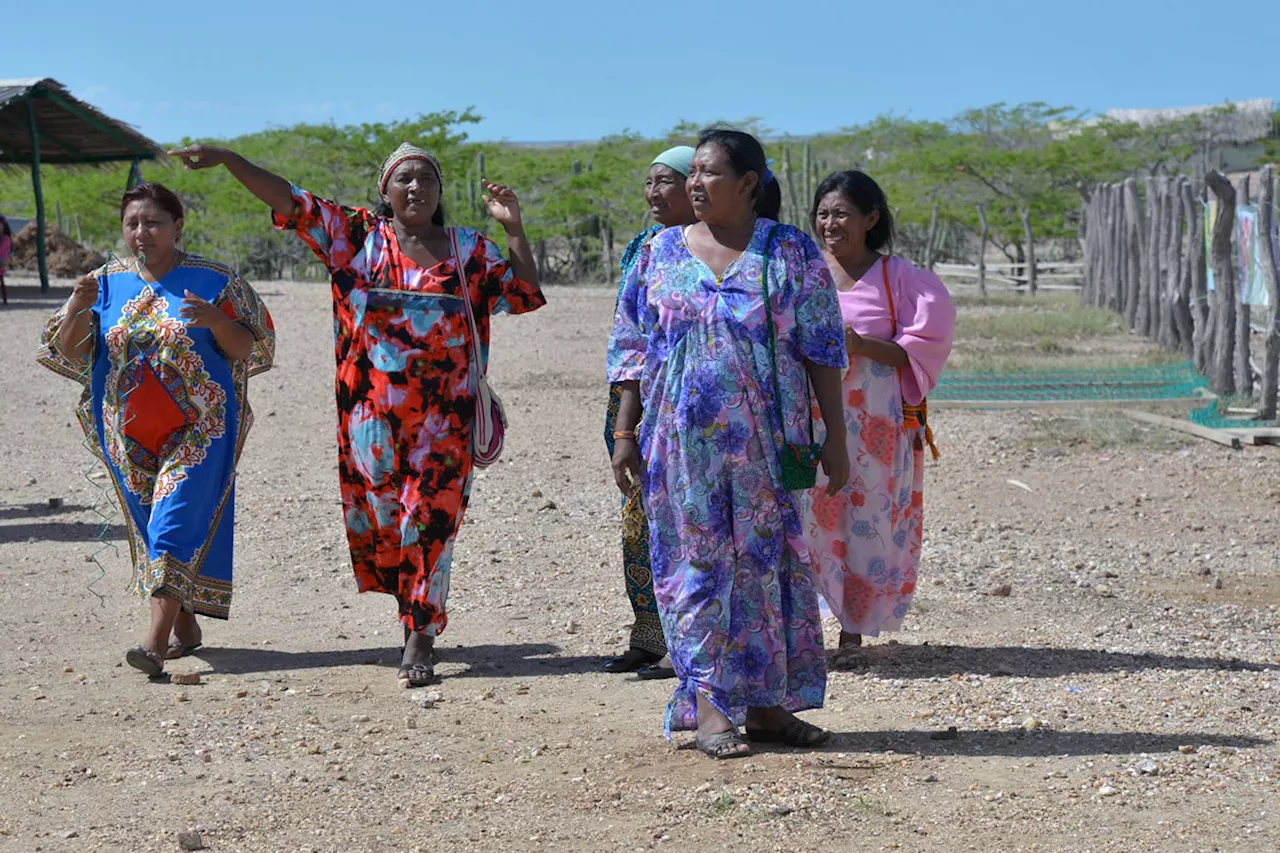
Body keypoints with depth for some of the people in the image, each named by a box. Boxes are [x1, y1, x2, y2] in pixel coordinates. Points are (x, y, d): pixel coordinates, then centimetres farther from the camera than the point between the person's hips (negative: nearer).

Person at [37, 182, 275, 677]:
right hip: (129, 434, 5)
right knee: (150, 528, 10)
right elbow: (66, 351, 3)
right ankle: (185, 627, 25)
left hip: (196, 429, -4)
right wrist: (76, 310, -17)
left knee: (176, 521, -15)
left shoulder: (212, 282, -3)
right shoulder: (107, 283, 6)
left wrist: (215, 320, -22)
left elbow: (247, 348, -3)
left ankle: (158, 640, -20)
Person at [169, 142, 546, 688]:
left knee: (431, 516, -4)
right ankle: (417, 605, 28)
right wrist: (227, 159, -7)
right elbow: (291, 202, 0)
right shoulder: (357, 235, 5)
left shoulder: (469, 250, 9)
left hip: (443, 414, 0)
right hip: (371, 411, 0)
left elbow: (525, 295, 8)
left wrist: (513, 230, -2)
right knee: (379, 513, 4)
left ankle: (419, 642, 0)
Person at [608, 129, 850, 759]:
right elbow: (631, 349, 8)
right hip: (681, 440, 1)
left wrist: (834, 436, -3)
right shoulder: (660, 253, 6)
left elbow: (822, 349, 1)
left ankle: (766, 704, 11)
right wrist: (625, 433, 3)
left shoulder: (792, 253, 1)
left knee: (768, 558, 3)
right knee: (696, 560, 0)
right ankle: (708, 706, 3)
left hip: (766, 443, -1)